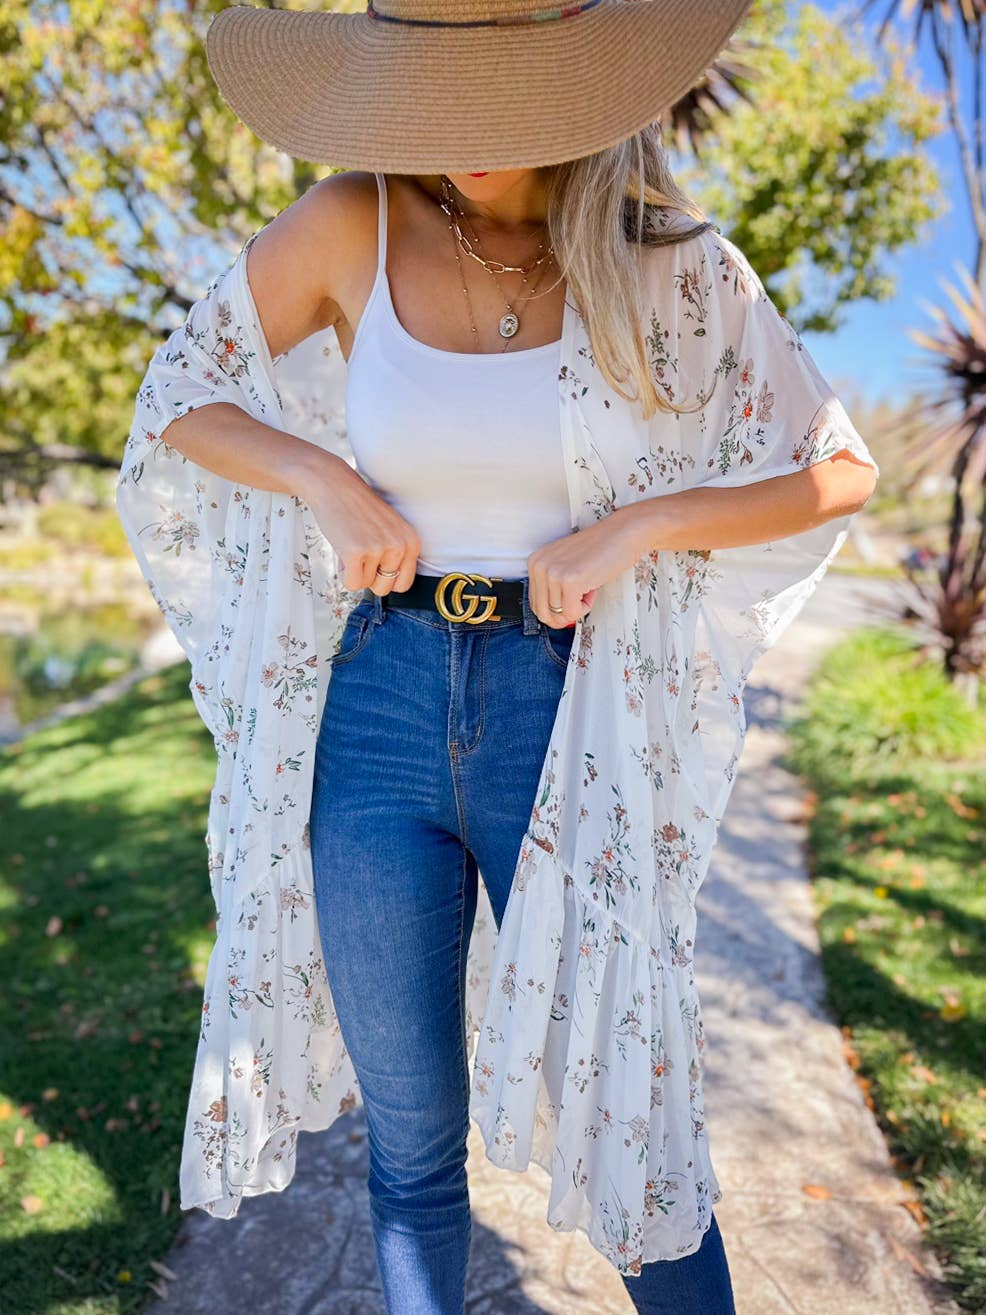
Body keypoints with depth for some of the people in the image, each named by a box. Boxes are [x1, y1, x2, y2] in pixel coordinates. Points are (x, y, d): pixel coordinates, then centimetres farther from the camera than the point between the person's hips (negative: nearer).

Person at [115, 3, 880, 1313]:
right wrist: (327, 482, -10)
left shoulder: (668, 264, -2)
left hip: (567, 732, -1)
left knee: (627, 1128, 8)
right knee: (411, 1141, 14)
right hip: (379, 719, 2)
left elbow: (841, 472, 2)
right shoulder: (353, 226, 0)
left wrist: (630, 528, -12)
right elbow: (176, 400, 9)